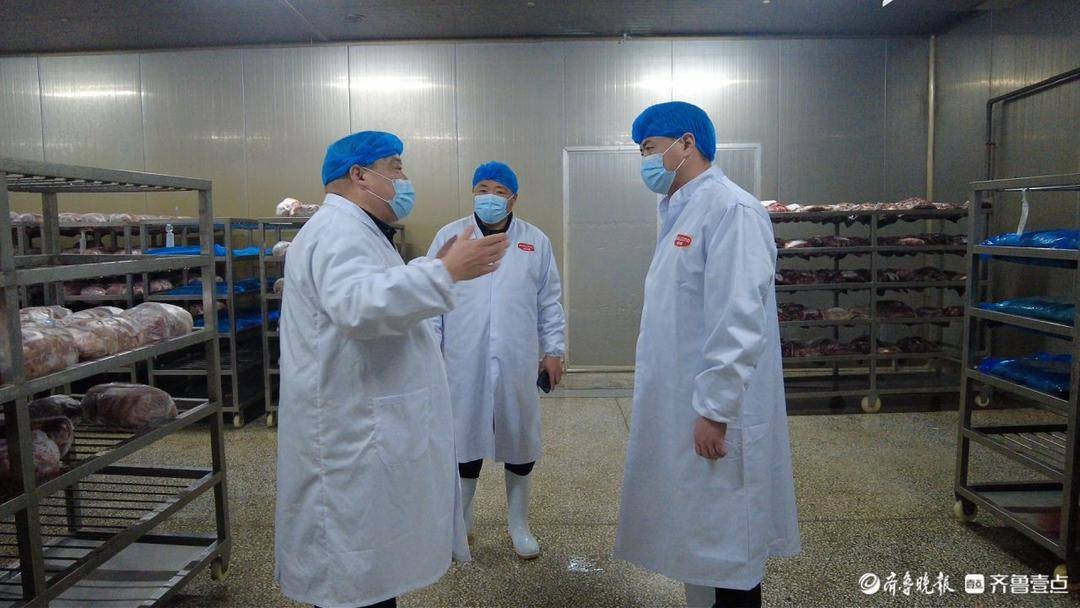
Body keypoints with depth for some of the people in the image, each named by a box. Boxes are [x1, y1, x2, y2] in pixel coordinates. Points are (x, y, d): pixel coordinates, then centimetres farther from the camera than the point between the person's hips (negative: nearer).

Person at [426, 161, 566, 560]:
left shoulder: (536, 241, 7)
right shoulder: (449, 236, 4)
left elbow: (550, 302, 8)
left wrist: (554, 350, 5)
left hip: (517, 361, 1)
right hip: (464, 362, -1)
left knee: (519, 440, 9)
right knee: (464, 439, 9)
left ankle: (518, 523, 28)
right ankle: (460, 521, 29)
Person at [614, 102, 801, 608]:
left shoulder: (730, 209, -14)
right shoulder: (683, 213, 14)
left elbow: (738, 324, -21)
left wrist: (714, 410, -20)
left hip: (712, 414, -9)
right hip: (679, 408, 9)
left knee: (727, 551, 5)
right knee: (698, 541, 19)